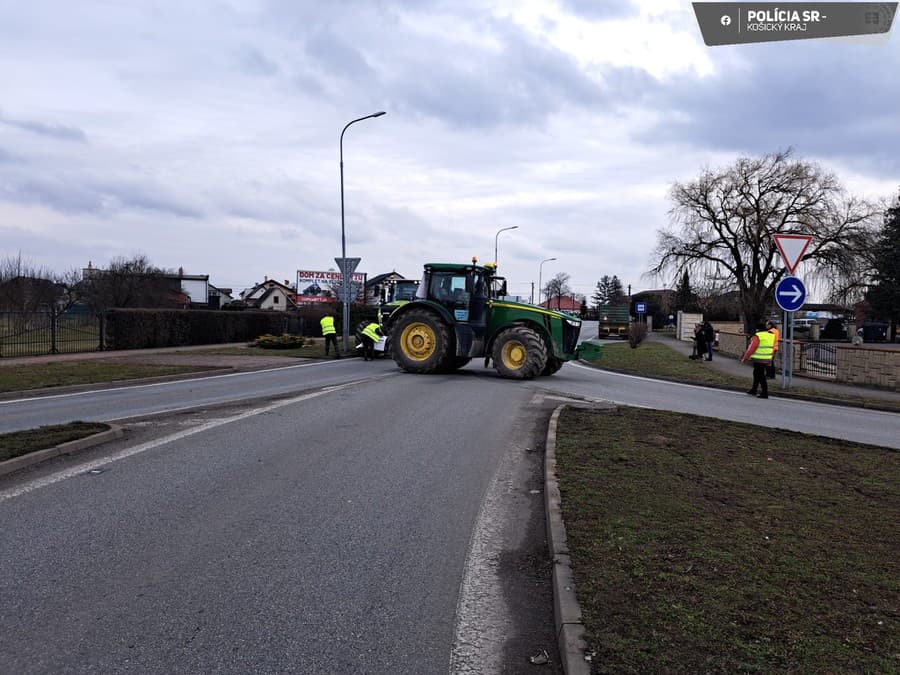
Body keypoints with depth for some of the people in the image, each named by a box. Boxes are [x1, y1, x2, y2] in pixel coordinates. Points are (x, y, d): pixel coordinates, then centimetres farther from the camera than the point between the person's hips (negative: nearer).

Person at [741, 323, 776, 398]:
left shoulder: (757, 336, -13)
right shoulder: (771, 336, 11)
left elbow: (751, 348, -14)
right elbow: (771, 349, 16)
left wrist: (744, 358, -5)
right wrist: (769, 360, 24)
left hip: (759, 360, -8)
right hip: (767, 359, 8)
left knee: (761, 376, -4)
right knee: (756, 374, 21)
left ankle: (765, 393, -4)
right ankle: (754, 390, 32)